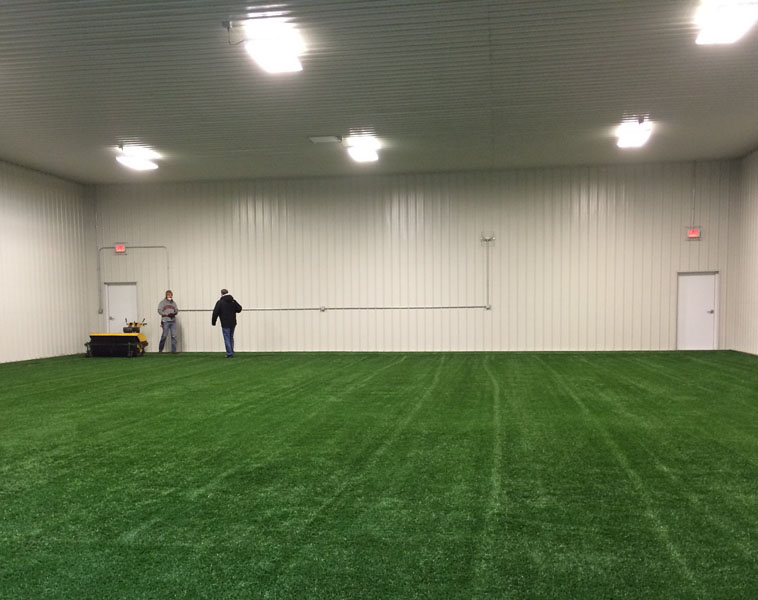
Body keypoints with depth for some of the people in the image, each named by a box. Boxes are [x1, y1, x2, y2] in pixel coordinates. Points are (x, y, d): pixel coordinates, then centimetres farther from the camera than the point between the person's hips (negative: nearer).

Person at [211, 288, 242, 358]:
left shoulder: (220, 302, -8)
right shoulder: (233, 301, 4)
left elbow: (215, 313, -9)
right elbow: (239, 309, 7)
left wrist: (213, 322, 1)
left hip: (225, 324, -5)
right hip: (233, 323, 5)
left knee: (227, 338, -1)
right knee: (231, 337, 16)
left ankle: (229, 354, -3)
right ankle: (232, 353, 18)